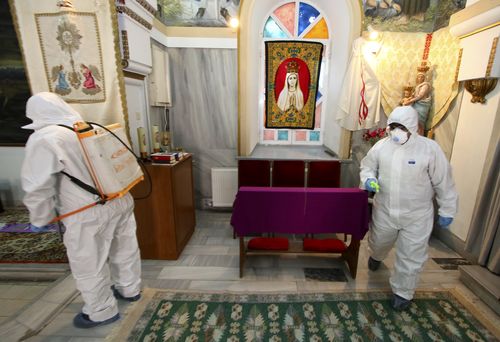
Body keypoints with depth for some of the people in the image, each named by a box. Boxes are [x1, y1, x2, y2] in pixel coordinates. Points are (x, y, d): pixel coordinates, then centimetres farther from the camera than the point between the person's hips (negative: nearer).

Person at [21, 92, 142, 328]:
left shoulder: (43, 139, -13)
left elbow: (37, 187, -15)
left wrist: (41, 218, 2)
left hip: (88, 214, -6)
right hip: (121, 202, 7)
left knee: (89, 265, 15)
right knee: (125, 249, 23)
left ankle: (102, 312, 34)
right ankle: (129, 289, 45)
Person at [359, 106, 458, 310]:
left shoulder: (430, 148, -16)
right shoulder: (381, 146, -9)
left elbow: (443, 182, -7)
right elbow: (367, 166, 6)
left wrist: (447, 210, -2)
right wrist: (368, 179, -16)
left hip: (416, 216, -2)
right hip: (384, 210, 3)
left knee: (411, 256, 10)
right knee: (379, 242, 26)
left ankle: (402, 292, 34)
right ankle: (376, 257, 62)